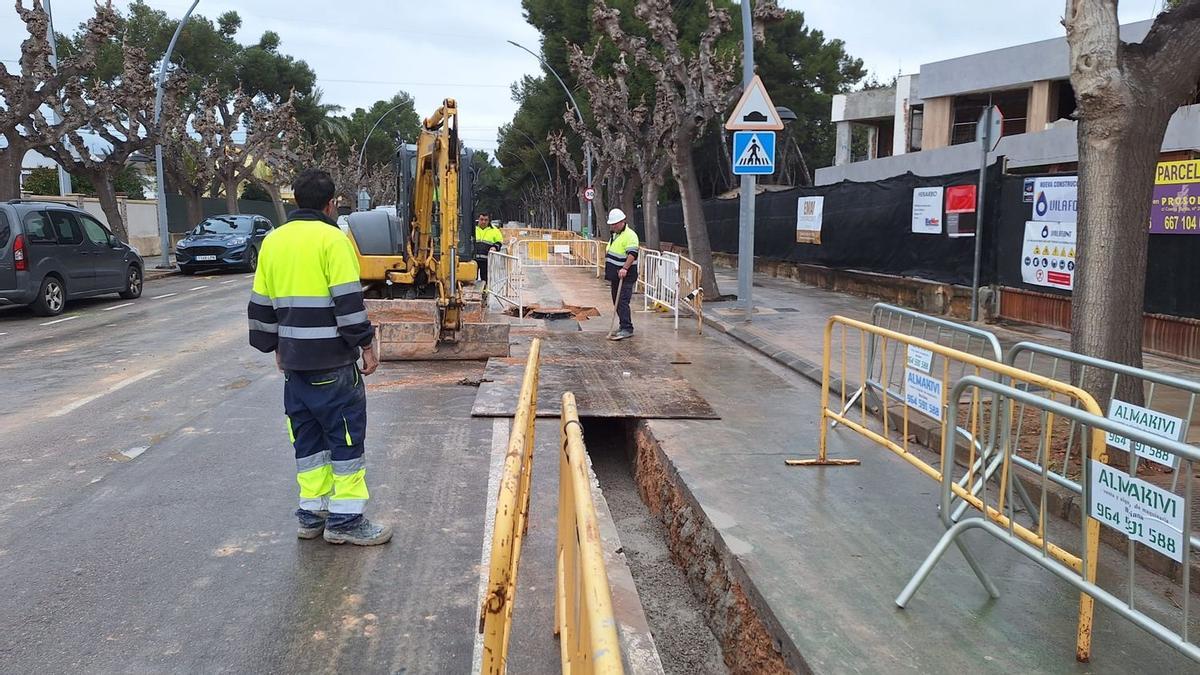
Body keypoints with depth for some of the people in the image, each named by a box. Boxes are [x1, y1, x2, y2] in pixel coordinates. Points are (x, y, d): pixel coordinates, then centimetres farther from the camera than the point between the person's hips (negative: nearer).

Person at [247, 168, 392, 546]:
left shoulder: (272, 241, 11)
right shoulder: (332, 238, -10)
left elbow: (261, 303, 15)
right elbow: (349, 301, -15)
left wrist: (275, 346, 25)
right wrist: (366, 345, -9)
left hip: (293, 361, 7)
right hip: (332, 362, -7)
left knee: (307, 436, 14)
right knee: (346, 435, 2)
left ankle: (311, 513, 20)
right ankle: (345, 519, 6)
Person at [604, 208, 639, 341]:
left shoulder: (630, 235, -14)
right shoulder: (614, 235, 17)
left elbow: (632, 254, -26)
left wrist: (625, 268, -37)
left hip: (625, 276, -10)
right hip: (615, 275, 10)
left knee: (622, 302, -14)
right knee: (617, 302, 13)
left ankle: (627, 329, -14)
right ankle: (624, 326, 21)